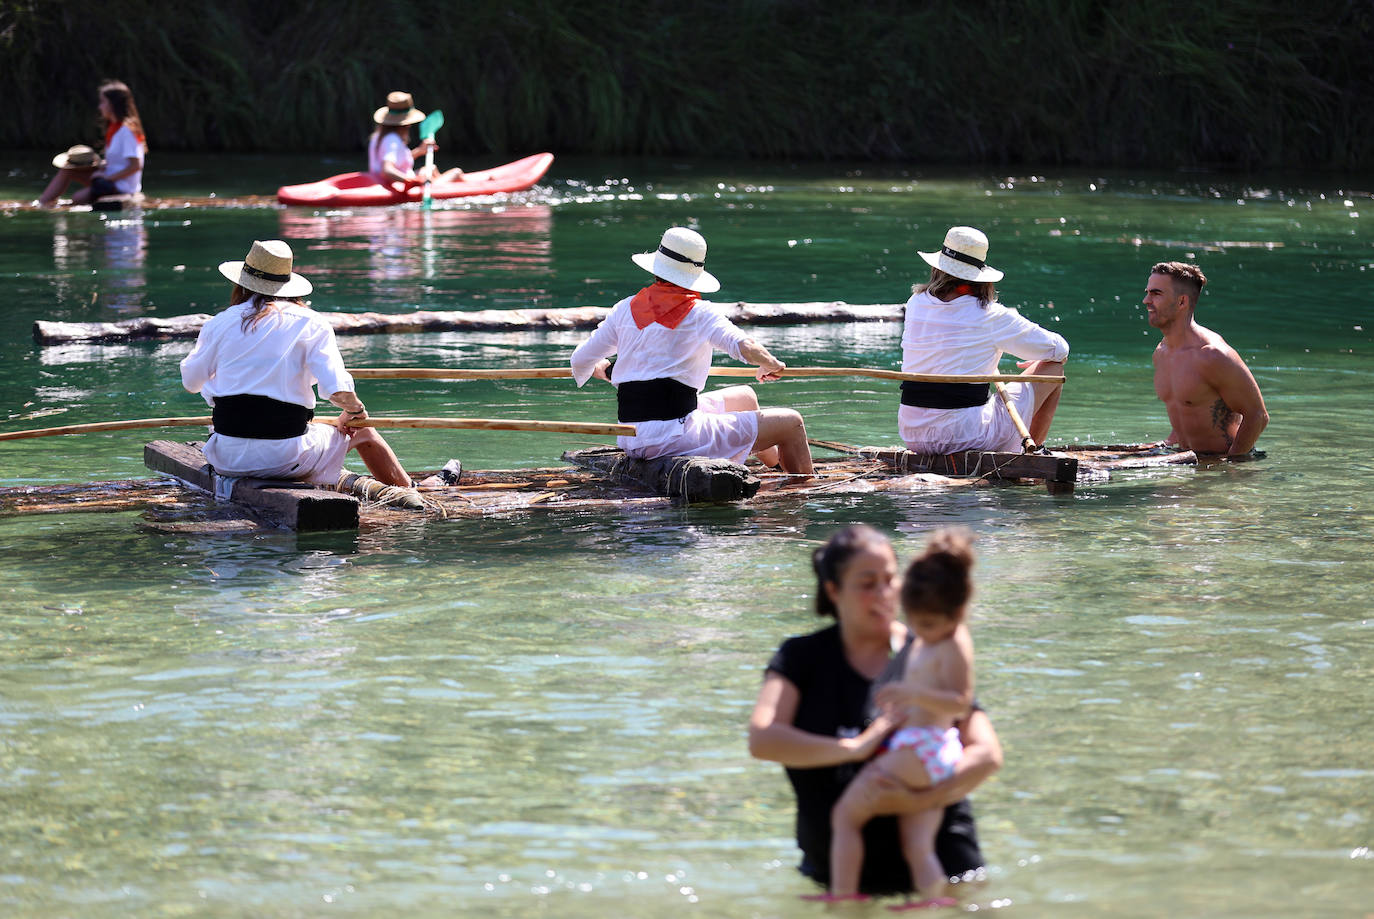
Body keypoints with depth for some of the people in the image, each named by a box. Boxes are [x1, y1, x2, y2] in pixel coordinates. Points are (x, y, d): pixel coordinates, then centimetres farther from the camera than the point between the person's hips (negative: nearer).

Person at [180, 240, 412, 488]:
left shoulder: (221, 323, 2)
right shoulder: (311, 324, -3)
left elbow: (191, 381, 15)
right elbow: (339, 391, -12)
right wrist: (355, 409, 11)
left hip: (226, 458, 3)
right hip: (285, 458, -3)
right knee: (364, 433, 20)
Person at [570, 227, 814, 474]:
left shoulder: (626, 308, 7)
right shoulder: (700, 313, -8)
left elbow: (580, 362, 12)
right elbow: (747, 349, -22)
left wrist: (601, 370, 36)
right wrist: (772, 364, 1)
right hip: (675, 436, -7)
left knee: (745, 397, 33)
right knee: (791, 423, 3)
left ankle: (775, 463, 55)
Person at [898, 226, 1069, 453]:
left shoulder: (915, 303, 3)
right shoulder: (990, 316, -10)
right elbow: (1059, 349, 0)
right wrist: (1036, 363, 24)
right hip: (967, 435, -6)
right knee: (1054, 369, 11)